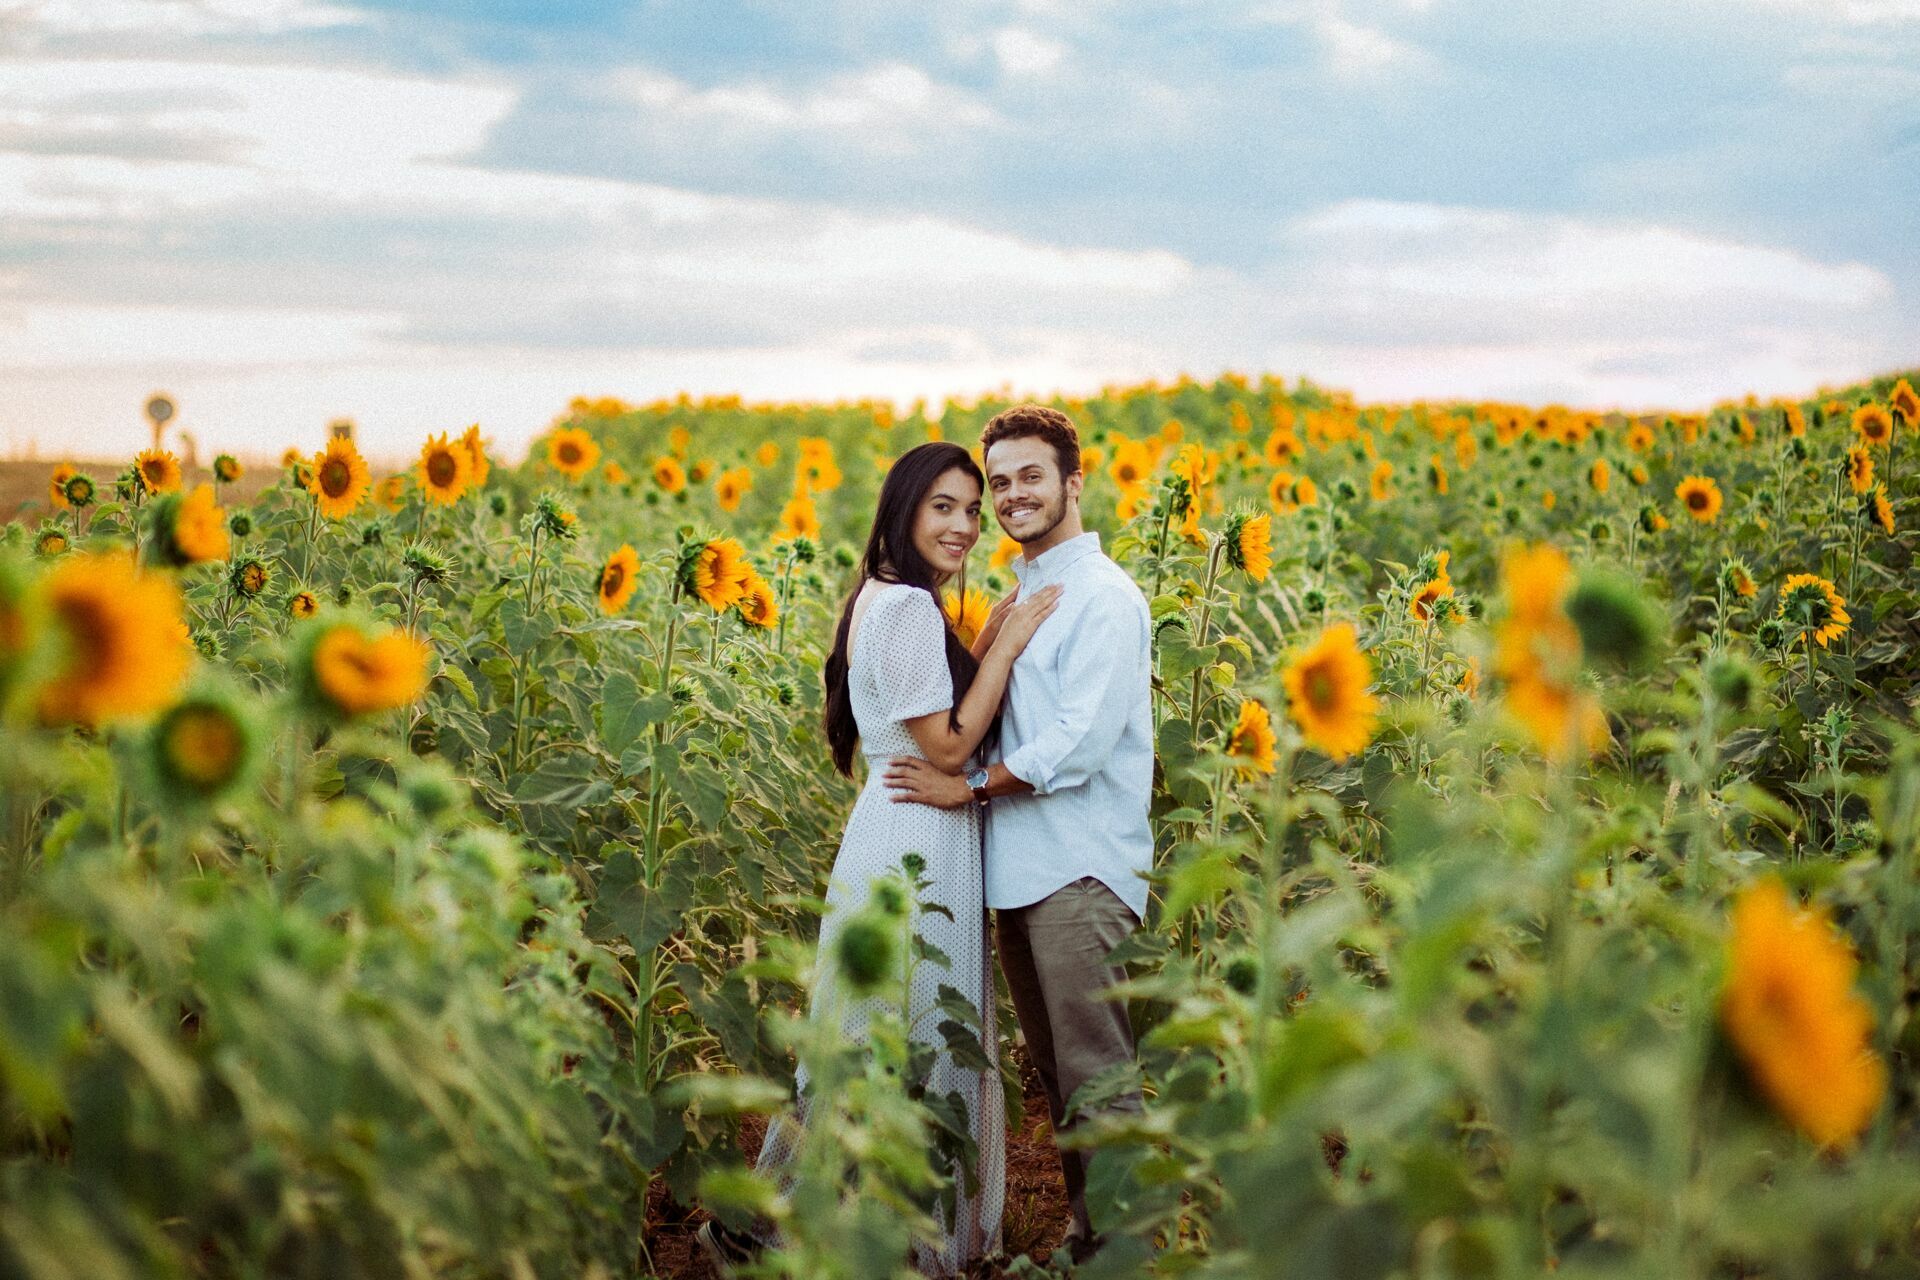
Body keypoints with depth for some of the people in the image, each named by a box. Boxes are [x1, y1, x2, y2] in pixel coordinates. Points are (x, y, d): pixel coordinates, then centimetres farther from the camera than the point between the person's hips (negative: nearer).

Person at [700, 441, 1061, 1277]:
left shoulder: (888, 600, 13)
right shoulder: (908, 607, -17)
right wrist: (1008, 643, -15)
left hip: (912, 844, 10)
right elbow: (949, 746, -19)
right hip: (915, 852, -10)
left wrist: (989, 644, 7)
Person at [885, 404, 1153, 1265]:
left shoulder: (1102, 597, -9)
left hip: (1081, 870, -9)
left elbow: (1081, 741, -18)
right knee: (1055, 1071, 13)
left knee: (1097, 1080, -7)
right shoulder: (1017, 600, 17)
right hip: (1017, 868, 9)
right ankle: (1083, 1229, 21)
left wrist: (967, 787, -13)